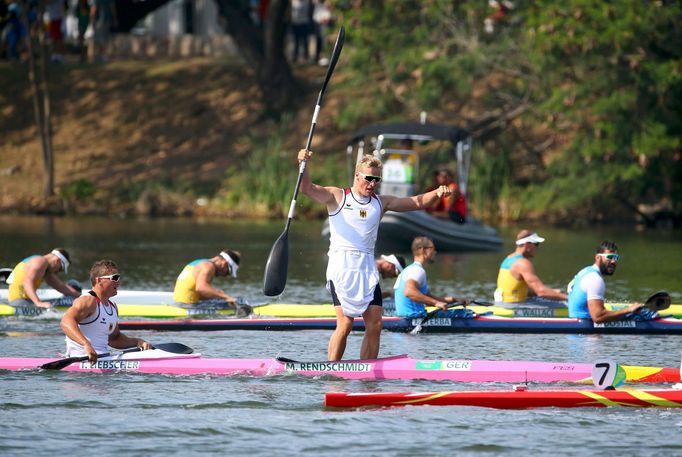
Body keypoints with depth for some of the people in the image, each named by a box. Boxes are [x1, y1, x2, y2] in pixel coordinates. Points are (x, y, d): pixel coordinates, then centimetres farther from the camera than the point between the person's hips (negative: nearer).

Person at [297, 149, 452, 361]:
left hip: (367, 269, 5)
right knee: (345, 323, -15)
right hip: (342, 266, -5)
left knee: (375, 324, -3)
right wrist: (303, 165, -25)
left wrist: (437, 193, -4)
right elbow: (307, 188, -7)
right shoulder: (337, 197, 5)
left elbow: (417, 202, 15)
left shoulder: (380, 203, 16)